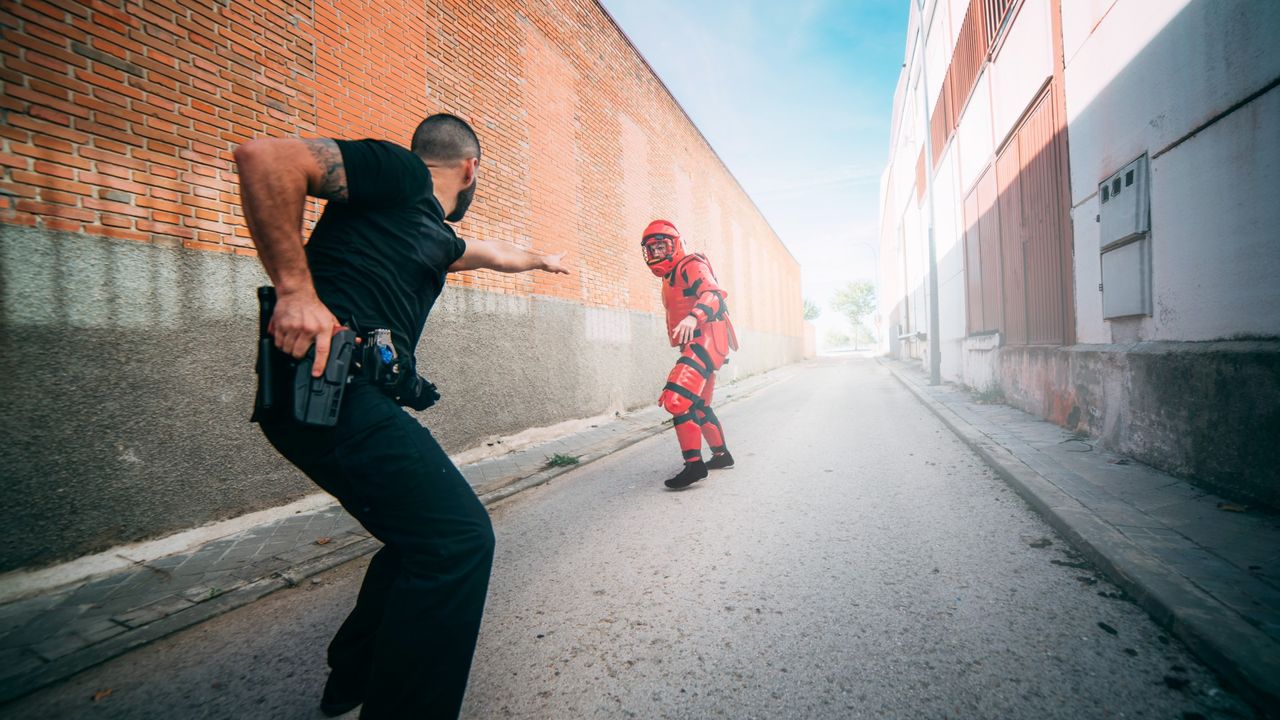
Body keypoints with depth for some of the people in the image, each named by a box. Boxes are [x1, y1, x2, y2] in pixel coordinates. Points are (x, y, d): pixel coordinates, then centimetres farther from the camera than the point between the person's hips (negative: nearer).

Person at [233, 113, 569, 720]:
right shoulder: (400, 171, 0)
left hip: (358, 394, 10)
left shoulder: (437, 234, 26)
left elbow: (494, 253, 46)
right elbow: (264, 155, -12)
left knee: (424, 534, 18)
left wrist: (540, 260, 63)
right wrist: (296, 287, -19)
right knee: (459, 537, -15)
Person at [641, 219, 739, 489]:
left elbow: (712, 293, -23)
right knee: (698, 405, 19)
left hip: (708, 338, -11)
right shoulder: (669, 278, 24)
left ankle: (694, 464, -18)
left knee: (677, 398, -22)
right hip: (696, 343, 11)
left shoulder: (691, 265, -5)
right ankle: (722, 455, 34)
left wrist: (694, 317, -40)